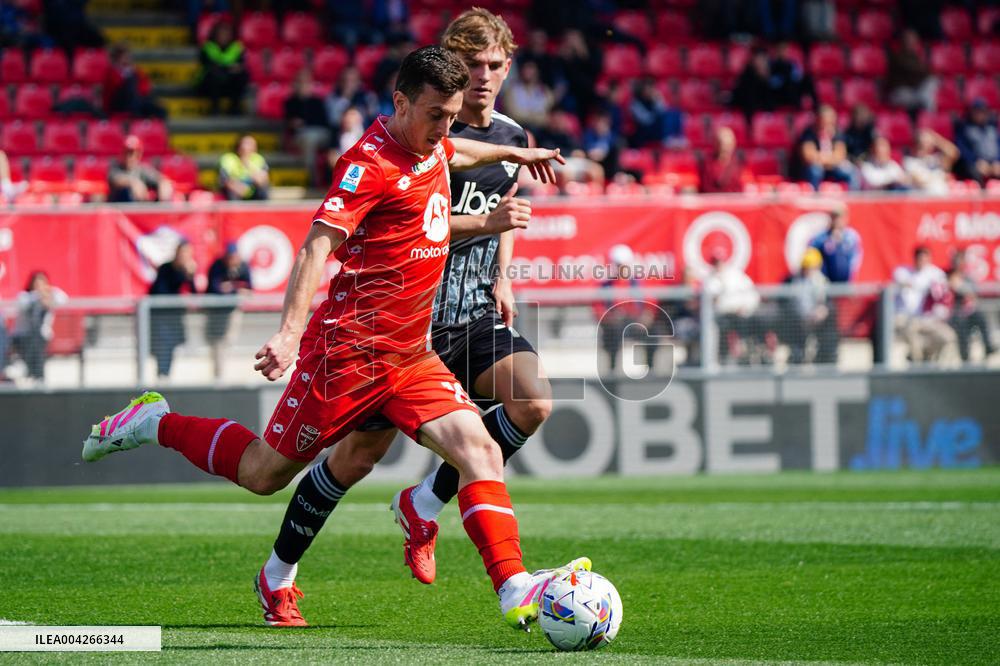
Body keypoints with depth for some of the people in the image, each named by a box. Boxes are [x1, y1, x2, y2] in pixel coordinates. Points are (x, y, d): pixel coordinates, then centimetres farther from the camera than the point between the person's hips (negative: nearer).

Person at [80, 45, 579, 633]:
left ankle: (516, 592, -21)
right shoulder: (372, 162, -17)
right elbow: (318, 243, -27)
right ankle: (155, 424, 27)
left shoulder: (430, 147, 9)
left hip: (411, 355, 7)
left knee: (480, 451, -13)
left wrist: (514, 154, 49)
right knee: (263, 473, 5)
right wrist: (291, 330, -39)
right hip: (351, 350, -7)